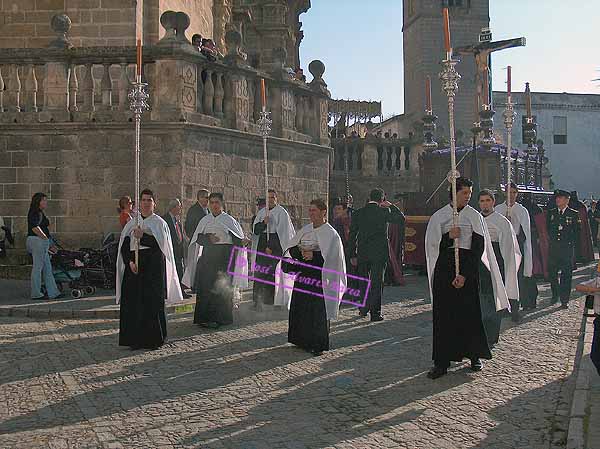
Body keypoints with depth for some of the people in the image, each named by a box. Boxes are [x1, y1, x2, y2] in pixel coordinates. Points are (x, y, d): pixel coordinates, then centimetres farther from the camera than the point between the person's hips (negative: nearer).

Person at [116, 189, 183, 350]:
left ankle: (153, 339, 5)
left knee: (152, 302, -3)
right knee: (132, 302, 0)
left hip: (153, 267, -3)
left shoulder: (159, 223, 4)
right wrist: (130, 261, -11)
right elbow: (124, 246, 4)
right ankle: (135, 339, 8)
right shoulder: (131, 223, 12)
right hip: (133, 265, 3)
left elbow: (160, 243, -11)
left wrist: (142, 236, -19)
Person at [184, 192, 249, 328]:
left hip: (225, 257, -2)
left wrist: (242, 242, -21)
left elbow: (236, 238, 0)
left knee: (221, 288, -3)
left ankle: (220, 318, 5)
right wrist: (209, 238, -15)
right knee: (206, 286, -5)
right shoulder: (205, 220, 12)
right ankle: (205, 316, 0)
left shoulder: (229, 220, 6)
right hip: (208, 256, 2)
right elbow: (198, 238, 3)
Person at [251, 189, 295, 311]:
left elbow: (282, 232, -8)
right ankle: (258, 301, 6)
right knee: (259, 273, 1)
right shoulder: (261, 212, 14)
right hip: (261, 245, 5)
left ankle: (270, 301, -2)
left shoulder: (281, 213, -2)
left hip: (276, 245, -5)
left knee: (272, 272, -9)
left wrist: (271, 247, -11)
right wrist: (263, 223, -13)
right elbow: (255, 230, 7)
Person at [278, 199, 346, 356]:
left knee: (317, 309, -4)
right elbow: (291, 249, 7)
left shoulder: (329, 233, -6)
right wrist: (300, 252, -14)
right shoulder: (305, 229, 11)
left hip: (319, 276, -6)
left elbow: (332, 256, -15)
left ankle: (318, 343, 7)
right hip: (303, 274, 6)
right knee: (300, 306, 8)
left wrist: (313, 255, -22)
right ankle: (303, 339, 22)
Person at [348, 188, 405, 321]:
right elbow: (401, 219, 7)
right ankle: (375, 313, 3)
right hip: (379, 253, -2)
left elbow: (352, 236, 2)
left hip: (362, 254, 3)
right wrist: (391, 206, 10)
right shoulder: (384, 212, -7)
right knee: (377, 282, 3)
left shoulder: (357, 214, 1)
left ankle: (364, 309, 26)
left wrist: (352, 255, 8)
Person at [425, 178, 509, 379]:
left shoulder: (475, 217, 2)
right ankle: (442, 362, 5)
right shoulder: (439, 216, 6)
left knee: (470, 312, 3)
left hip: (468, 267, -1)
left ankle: (475, 355, 21)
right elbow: (432, 245, 4)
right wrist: (449, 237, -15)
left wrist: (465, 274, -12)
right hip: (444, 268, 1)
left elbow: (479, 247, -4)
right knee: (443, 314, 0)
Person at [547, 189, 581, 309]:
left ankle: (564, 300, 4)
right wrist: (553, 240, 7)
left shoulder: (574, 214, 2)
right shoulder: (551, 213, 9)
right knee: (552, 273, 6)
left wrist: (571, 243, -2)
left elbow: (577, 231, 4)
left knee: (566, 274, -2)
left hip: (568, 248, -3)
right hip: (554, 248, 3)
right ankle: (555, 295, 25)